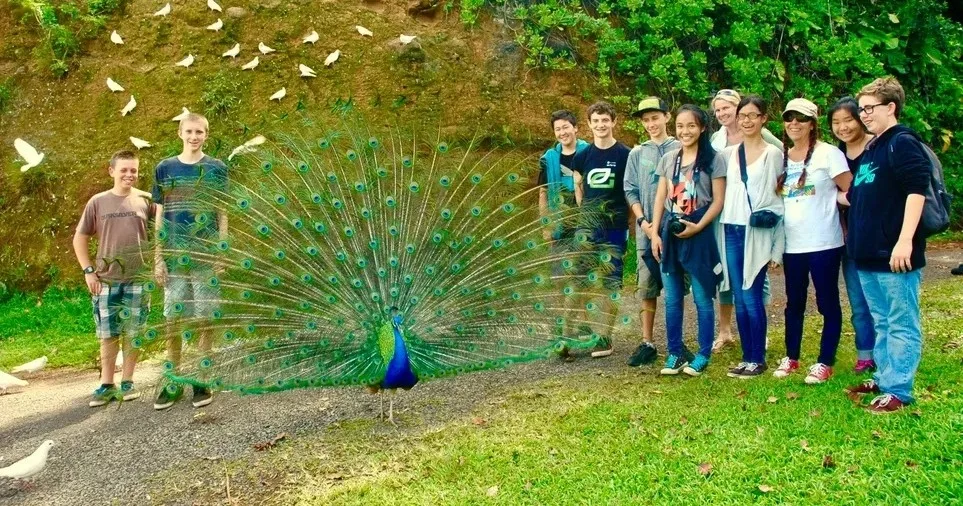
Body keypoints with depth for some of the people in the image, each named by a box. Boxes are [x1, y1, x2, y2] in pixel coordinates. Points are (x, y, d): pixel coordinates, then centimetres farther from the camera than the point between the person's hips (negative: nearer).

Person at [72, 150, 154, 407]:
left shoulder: (146, 200, 1)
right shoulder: (98, 202, 2)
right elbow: (80, 238, 8)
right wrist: (88, 271, 0)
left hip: (138, 280, 0)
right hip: (106, 280, 0)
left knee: (133, 333, 6)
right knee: (108, 334, 5)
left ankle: (127, 382, 18)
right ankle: (106, 385, 15)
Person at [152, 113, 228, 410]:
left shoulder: (217, 169, 2)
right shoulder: (164, 169, 5)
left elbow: (222, 214, 3)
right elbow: (160, 216, 7)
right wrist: (158, 258, 2)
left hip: (206, 256, -1)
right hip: (174, 256, 1)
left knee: (205, 318, 3)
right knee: (173, 318, 6)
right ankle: (173, 381, 16)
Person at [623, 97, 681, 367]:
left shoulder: (681, 150, 1)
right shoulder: (637, 154, 8)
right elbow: (630, 191, 7)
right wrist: (643, 221, -5)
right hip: (647, 231, 2)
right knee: (647, 288, 4)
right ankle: (647, 343, 11)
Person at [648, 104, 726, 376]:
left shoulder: (712, 159, -3)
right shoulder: (668, 159, 10)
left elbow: (718, 201, -5)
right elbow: (660, 199, 10)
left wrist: (698, 227, -17)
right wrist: (655, 233, 2)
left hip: (698, 233, -4)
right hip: (670, 233, 4)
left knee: (702, 298, 2)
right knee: (672, 298, 9)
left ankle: (703, 354, 13)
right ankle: (675, 353, 18)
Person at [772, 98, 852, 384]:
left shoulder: (828, 153, -7)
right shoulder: (781, 157, 11)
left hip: (824, 242, -5)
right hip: (792, 243, 6)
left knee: (827, 302, 4)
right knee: (794, 303, 14)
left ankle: (825, 362, 13)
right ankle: (791, 358, 25)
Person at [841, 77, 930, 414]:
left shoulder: (903, 143, -11)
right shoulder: (871, 149, 17)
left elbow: (916, 191, -20)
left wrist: (905, 240, -26)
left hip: (895, 256, -9)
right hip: (868, 254, 9)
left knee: (901, 324, 0)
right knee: (881, 322, 18)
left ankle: (898, 391, 5)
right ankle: (884, 378, 29)